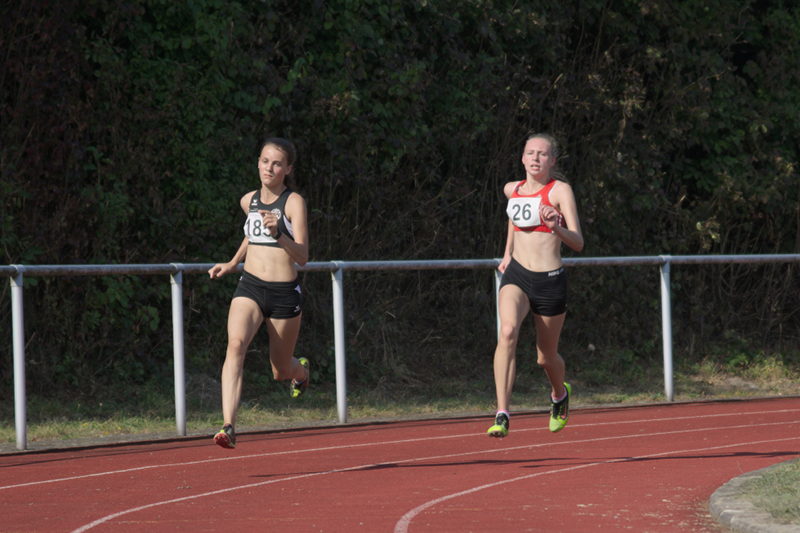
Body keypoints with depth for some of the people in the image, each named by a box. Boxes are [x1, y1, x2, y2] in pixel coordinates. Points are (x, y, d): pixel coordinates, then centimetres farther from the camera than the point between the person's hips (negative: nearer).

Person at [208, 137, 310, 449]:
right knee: (236, 344, -26)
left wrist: (278, 234, -32)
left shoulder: (294, 202, -8)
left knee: (281, 371, 12)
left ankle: (301, 369, 52)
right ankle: (228, 426, -37)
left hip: (284, 293, -3)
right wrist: (232, 264, 23)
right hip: (250, 287, 3)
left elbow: (302, 257, -16)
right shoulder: (248, 201, 8)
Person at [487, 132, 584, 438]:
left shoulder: (560, 191, -7)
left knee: (546, 358, 12)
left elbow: (578, 243, -15)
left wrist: (556, 228, -35)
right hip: (516, 275, 2)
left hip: (550, 281, -2)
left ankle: (560, 394, 49)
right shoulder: (512, 190, 8)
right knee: (507, 332, -28)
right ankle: (502, 415, -33)